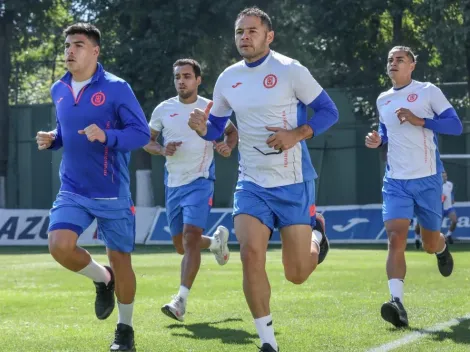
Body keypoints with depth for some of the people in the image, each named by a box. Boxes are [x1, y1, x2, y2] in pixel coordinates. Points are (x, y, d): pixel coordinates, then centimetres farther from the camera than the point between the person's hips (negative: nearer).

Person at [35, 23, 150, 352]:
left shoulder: (116, 88, -11)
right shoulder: (59, 90, 7)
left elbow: (142, 133, -13)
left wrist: (106, 136, -28)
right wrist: (52, 140, -1)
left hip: (112, 193, -4)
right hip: (73, 191, 4)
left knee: (120, 259, 5)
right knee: (59, 245, -18)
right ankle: (102, 279, 15)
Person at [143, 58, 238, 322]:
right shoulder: (163, 110, 4)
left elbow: (233, 131, 14)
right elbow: (147, 141, 12)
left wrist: (228, 147, -9)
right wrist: (162, 150, -9)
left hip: (200, 181, -4)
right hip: (173, 183, 4)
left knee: (190, 236, -21)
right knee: (181, 246, 13)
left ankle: (181, 301, -25)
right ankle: (217, 240, 46)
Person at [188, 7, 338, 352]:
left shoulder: (290, 70, -10)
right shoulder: (228, 79, 4)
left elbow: (328, 111, -5)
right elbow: (216, 127, 15)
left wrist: (298, 133, -22)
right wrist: (201, 127, -9)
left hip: (293, 183, -3)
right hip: (251, 184, 3)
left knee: (296, 273, 1)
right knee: (251, 254, -16)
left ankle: (316, 233, 38)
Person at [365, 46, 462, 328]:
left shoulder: (428, 91, -2)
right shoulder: (382, 100, 12)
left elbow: (456, 126, -8)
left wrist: (419, 121, -19)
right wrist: (378, 140, 5)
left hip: (428, 179, -3)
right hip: (396, 182, 3)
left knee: (430, 243, 9)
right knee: (396, 238, -18)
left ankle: (442, 248, 48)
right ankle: (398, 303, -27)